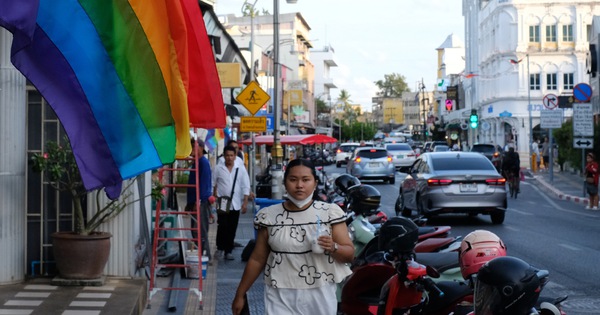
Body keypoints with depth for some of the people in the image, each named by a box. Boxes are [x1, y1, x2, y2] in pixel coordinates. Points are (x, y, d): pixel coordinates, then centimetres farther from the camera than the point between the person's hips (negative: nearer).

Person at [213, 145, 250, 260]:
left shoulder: (241, 169, 3)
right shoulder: (218, 168, 0)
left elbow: (245, 187, 3)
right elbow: (213, 184, 4)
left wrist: (245, 202, -2)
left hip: (235, 204, 2)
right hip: (222, 203, -2)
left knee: (232, 229, 6)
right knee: (222, 226, -11)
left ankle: (228, 251, 17)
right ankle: (220, 248, 8)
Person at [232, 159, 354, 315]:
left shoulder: (331, 212, -2)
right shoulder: (269, 216, 0)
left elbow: (350, 254, 0)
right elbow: (257, 259, 7)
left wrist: (333, 247, -20)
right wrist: (240, 294, 8)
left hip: (320, 295, 0)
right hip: (280, 297, 0)